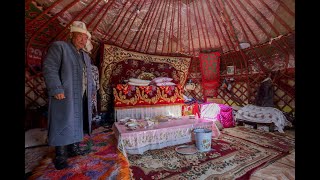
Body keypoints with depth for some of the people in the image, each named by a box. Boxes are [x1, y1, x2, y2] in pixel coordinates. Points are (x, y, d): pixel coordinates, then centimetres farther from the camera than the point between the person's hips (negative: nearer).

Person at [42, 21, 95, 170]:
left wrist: (91, 90, 14)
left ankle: (74, 149, 28)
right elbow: (49, 68, -12)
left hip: (82, 98, 7)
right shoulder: (58, 47, -2)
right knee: (63, 125, 1)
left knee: (78, 124, 13)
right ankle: (60, 156, 16)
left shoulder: (86, 56, 20)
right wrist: (57, 89, -19)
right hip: (65, 97, -7)